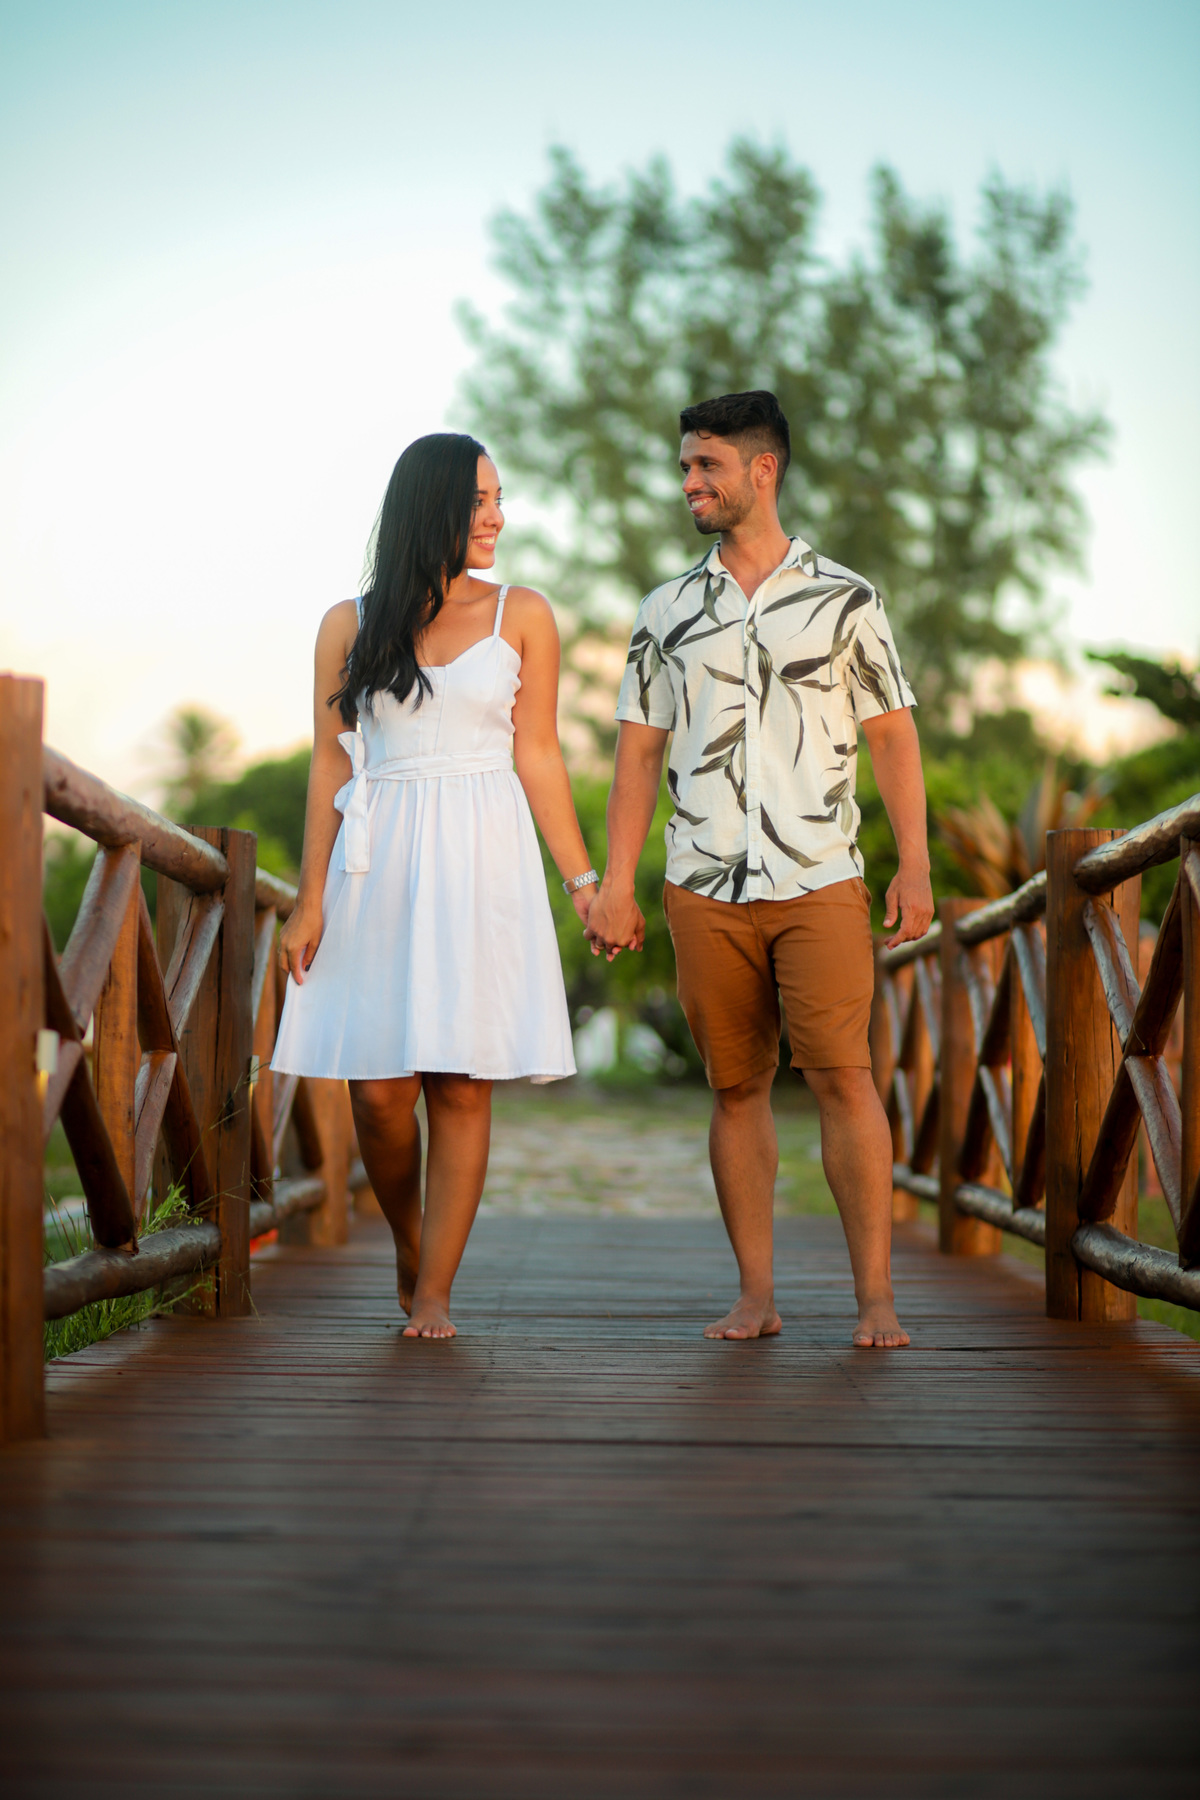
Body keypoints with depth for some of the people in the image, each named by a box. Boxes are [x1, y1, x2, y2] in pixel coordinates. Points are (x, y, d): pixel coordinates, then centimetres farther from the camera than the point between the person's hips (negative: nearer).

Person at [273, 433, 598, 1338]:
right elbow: (331, 766, 7)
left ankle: (435, 1291, 5)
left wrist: (582, 878, 1)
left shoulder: (521, 616, 7)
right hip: (379, 863, 0)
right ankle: (410, 1247, 23)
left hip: (481, 862, 0)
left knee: (463, 1084, -4)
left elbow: (538, 757, 7)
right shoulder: (351, 625, 8)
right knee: (378, 1089, -3)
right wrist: (310, 900, 2)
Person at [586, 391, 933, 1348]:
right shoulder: (666, 611, 11)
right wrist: (616, 884, 5)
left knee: (844, 1079, -9)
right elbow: (638, 752, 12)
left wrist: (915, 866, -4)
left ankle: (876, 1297, -4)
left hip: (820, 882, -2)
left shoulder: (845, 599, 5)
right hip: (705, 888, 3)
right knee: (738, 1086, 5)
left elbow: (893, 736, 5)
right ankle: (757, 1294, 11)